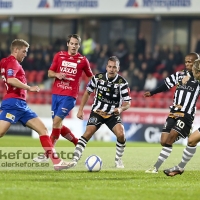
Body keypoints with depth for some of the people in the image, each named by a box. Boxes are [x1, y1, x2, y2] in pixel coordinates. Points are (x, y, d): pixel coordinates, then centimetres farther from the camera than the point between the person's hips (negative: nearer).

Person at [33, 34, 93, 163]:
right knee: (58, 125, 8)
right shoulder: (59, 56, 8)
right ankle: (78, 144, 28)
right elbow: (50, 73, 13)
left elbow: (91, 77, 13)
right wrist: (57, 74, -7)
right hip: (56, 94, 5)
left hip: (70, 96, -5)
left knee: (57, 121, -16)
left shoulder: (83, 60, 1)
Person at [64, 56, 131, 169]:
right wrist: (81, 109, 5)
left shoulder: (122, 83, -13)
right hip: (97, 112, 0)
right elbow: (88, 92, 7)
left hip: (113, 114, 0)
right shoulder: (98, 78, -8)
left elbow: (128, 103, -11)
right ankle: (75, 159, -18)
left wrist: (121, 109, -34)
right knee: (88, 134, -19)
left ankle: (118, 160, 1)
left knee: (121, 135, -21)